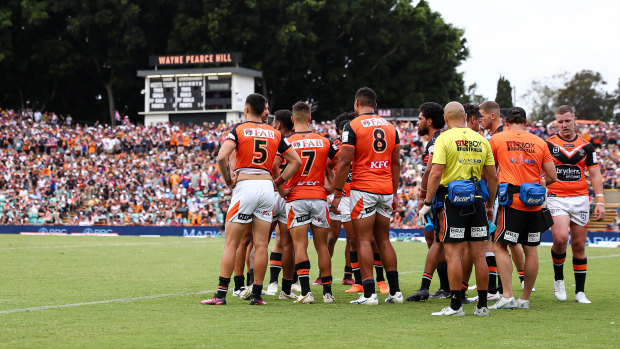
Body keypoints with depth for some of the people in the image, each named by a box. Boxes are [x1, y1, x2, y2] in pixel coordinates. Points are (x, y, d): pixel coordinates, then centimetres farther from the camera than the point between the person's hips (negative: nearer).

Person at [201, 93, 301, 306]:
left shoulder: (239, 130, -1)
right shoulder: (274, 134, 11)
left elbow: (222, 157, -15)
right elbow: (295, 161, 12)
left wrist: (228, 180, -1)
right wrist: (278, 182, 14)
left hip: (245, 185, -3)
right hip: (266, 185, 3)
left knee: (231, 243, -1)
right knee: (261, 244, 5)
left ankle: (221, 294, -5)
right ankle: (257, 295, 6)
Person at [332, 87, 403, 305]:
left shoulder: (353, 127, -7)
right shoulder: (390, 127, 11)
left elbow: (345, 162, -10)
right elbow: (396, 163, 14)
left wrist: (337, 193, -5)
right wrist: (394, 193, 21)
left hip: (363, 189, -6)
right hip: (386, 189, 6)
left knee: (364, 240, -3)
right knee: (383, 240, 13)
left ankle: (369, 293, -7)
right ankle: (395, 291, 12)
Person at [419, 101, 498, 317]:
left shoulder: (444, 139, -5)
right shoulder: (481, 141, 9)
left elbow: (436, 173, -13)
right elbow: (492, 177, 10)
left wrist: (427, 204, -8)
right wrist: (490, 205, 19)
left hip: (451, 201, -4)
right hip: (476, 200, 4)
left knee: (453, 254, -2)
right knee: (478, 255, 8)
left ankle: (456, 305, -4)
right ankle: (482, 305, 12)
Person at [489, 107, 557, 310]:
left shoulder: (497, 139, 4)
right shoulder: (540, 143, 9)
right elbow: (552, 176, 11)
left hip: (511, 202, -3)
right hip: (534, 204, 3)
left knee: (500, 246, 1)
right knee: (530, 249, 9)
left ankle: (507, 296, -11)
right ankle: (525, 299, 15)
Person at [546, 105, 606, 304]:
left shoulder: (586, 146, 9)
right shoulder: (548, 144, 2)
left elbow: (595, 175, 9)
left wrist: (600, 201, -1)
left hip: (581, 199, 2)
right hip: (556, 198, -2)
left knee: (579, 246, 4)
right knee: (560, 238, -21)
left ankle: (580, 291, 12)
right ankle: (558, 279, 3)